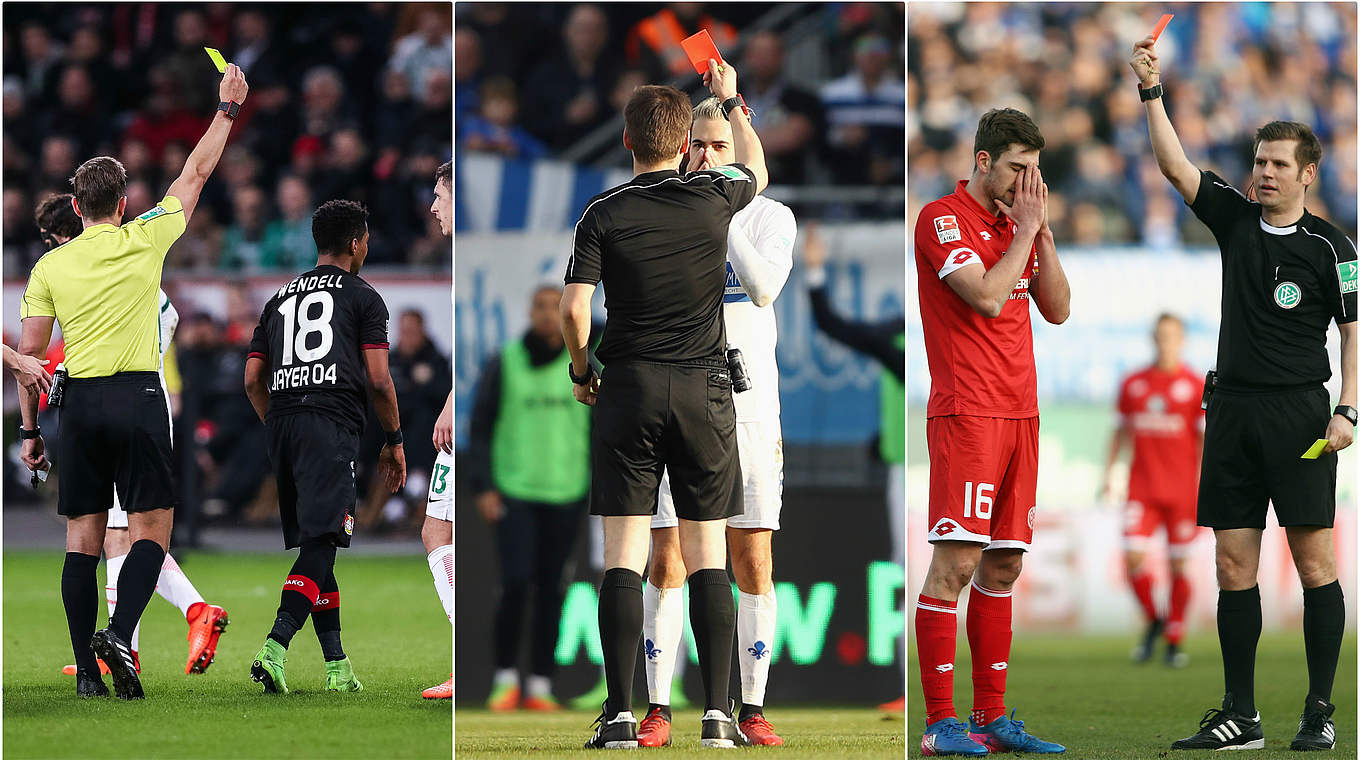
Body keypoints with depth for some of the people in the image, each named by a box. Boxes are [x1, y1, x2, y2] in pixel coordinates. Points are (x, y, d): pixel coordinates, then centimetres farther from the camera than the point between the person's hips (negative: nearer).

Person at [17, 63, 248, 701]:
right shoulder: (144, 241, -1)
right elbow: (195, 174, 11)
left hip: (78, 404, 3)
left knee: (83, 539, 5)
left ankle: (86, 669, 2)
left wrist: (30, 428, 13)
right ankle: (118, 635, -23)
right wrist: (227, 109, 22)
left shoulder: (50, 266, 4)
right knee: (151, 532, -1)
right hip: (138, 397, -2)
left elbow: (28, 354, 4)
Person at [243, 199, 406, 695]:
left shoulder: (279, 299, 23)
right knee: (319, 542, -14)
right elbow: (378, 380, 1)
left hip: (282, 426, 6)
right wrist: (394, 440, 12)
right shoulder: (363, 297, 8)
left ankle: (337, 667, 11)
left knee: (314, 544, 11)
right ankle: (274, 650, -31)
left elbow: (252, 380, 19)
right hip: (331, 425, -6)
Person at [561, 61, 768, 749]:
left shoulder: (603, 215, -4)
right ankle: (717, 712, 0)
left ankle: (620, 714, -6)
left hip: (628, 387, -1)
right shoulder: (714, 198, 1)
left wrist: (581, 372, 8)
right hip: (704, 386, 1)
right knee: (707, 552, 5)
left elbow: (574, 309, -11)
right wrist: (730, 99, 39)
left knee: (624, 555, 0)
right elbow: (755, 169, 25)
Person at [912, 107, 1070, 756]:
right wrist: (1026, 228, -8)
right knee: (956, 561, -11)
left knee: (1003, 565, 7)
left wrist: (1042, 231, 4)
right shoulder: (944, 218, -6)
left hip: (1019, 411, 8)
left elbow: (1057, 308, 13)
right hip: (966, 413, -8)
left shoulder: (1018, 224, 17)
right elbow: (986, 296, -17)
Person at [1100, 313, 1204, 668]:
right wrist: (1108, 472, 13)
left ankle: (1175, 640, 12)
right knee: (1133, 557, -12)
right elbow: (1122, 431, 19)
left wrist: (1201, 485, -7)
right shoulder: (1133, 384, 9)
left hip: (1182, 489, -2)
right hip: (1142, 488, 2)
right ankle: (1153, 622, 11)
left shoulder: (1195, 386, 1)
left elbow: (1206, 439, 0)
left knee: (1178, 565, 0)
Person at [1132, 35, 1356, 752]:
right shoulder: (1234, 219, 9)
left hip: (1300, 413, -5)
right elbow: (1174, 166, 3)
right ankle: (1240, 715, 8)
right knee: (1233, 564, 4)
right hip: (1232, 410, 5)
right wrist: (1151, 93, -8)